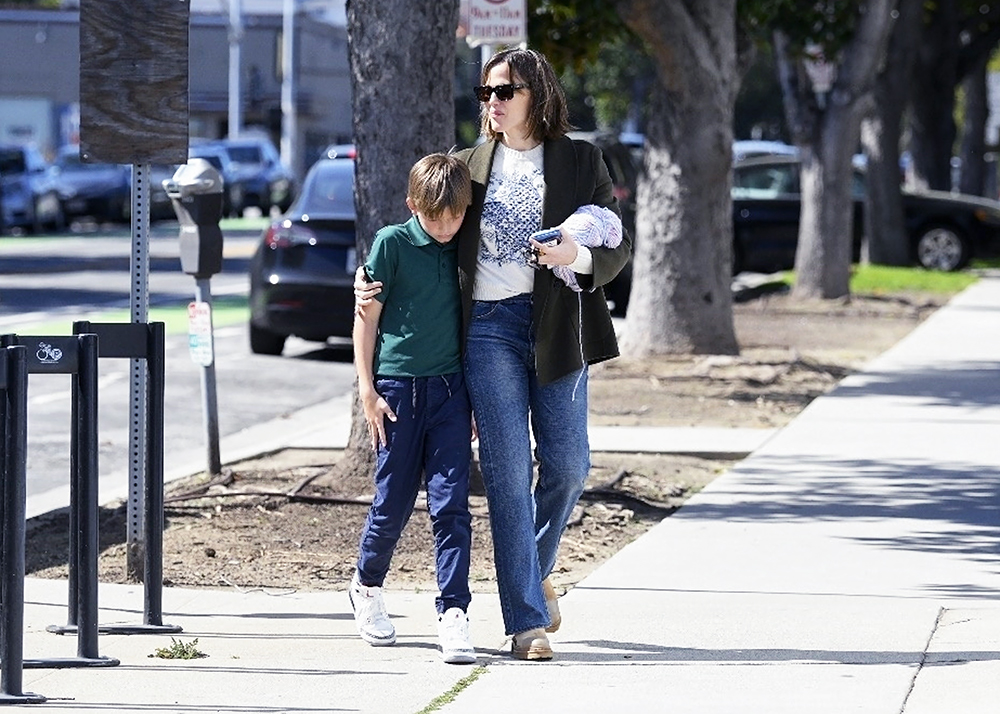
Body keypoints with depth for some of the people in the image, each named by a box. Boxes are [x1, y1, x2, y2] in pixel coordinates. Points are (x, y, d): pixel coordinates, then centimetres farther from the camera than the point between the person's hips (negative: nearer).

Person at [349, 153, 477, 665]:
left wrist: (476, 392, 14)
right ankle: (367, 588, 31)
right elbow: (367, 318, -1)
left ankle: (454, 614, -8)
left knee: (451, 504, -6)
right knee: (393, 500, 7)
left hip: (451, 389, 2)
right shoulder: (392, 243, -4)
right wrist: (368, 391, -5)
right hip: (399, 387, -2)